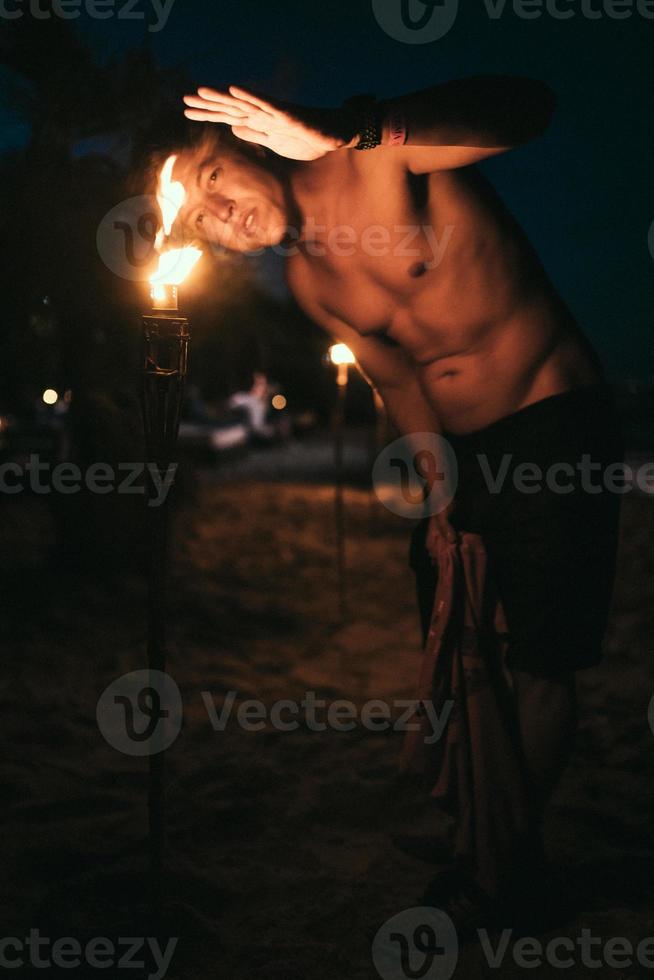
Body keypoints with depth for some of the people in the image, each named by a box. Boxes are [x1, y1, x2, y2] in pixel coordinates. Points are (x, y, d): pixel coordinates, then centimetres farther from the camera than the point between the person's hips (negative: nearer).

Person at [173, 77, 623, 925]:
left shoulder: (376, 155, -18)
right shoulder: (307, 281, 3)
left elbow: (526, 108, -36)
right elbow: (397, 379, 11)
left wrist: (338, 135, -44)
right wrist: (439, 490, 4)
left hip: (554, 426, -7)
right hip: (457, 448, 7)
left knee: (540, 666, -2)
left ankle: (516, 846, 19)